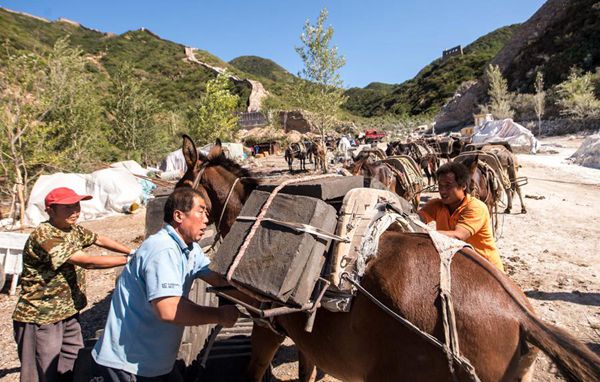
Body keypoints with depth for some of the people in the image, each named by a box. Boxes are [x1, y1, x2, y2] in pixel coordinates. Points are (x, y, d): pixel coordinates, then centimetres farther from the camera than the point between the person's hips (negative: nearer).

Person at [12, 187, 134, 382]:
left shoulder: (74, 229, 3)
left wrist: (133, 252, 5)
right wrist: (129, 259, -26)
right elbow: (88, 262, -29)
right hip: (41, 318, -8)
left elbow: (100, 240, 17)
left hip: (69, 313, 8)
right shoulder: (44, 236, -24)